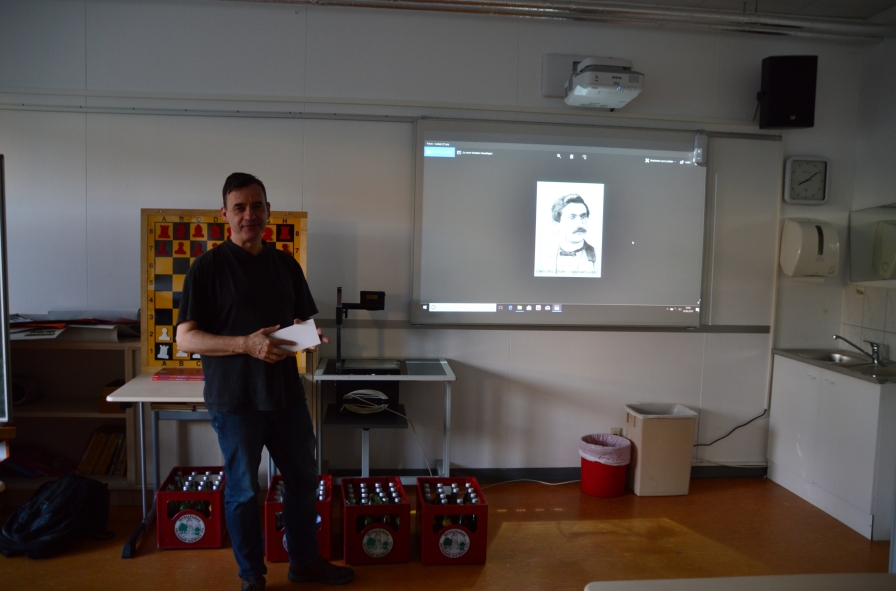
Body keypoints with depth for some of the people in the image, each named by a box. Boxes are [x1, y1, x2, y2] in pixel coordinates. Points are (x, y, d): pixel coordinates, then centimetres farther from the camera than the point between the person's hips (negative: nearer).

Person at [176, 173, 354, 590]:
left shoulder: (285, 264, 7)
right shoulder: (208, 267, -8)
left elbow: (302, 320, 14)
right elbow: (185, 338, -11)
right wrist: (246, 344, -24)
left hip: (286, 393, 5)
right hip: (235, 399, -5)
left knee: (303, 479, 15)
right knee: (243, 491, 9)